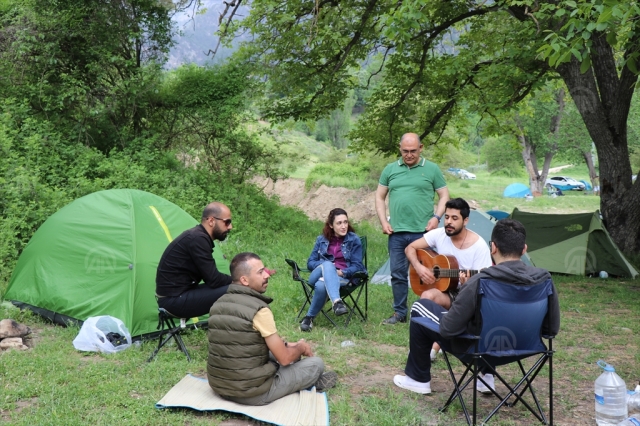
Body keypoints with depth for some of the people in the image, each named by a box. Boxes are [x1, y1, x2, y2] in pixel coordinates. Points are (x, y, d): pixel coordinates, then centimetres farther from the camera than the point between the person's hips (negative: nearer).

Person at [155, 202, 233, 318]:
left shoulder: (197, 236, 11)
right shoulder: (197, 239, -18)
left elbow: (210, 277, 14)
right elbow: (213, 280, -19)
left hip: (175, 295, 10)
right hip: (174, 300, -10)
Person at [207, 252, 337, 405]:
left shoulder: (217, 305, 2)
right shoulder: (259, 310, -21)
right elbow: (285, 359, -14)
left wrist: (286, 345, 17)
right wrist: (301, 348, 8)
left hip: (219, 387, 7)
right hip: (254, 394, -7)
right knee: (316, 363, 9)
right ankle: (312, 383, 38)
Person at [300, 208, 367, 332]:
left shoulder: (354, 240, 7)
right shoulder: (322, 240, 14)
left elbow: (357, 266, 3)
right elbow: (310, 262, 13)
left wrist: (341, 272, -16)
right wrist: (326, 266, -8)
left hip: (343, 278, -2)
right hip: (319, 276, 2)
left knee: (321, 285, -38)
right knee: (327, 264, -36)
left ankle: (309, 317, -20)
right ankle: (337, 302, -53)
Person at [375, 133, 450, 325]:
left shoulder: (432, 169, 3)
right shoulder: (390, 169, 9)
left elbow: (444, 196, 6)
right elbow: (380, 197, 14)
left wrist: (436, 217, -9)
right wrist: (383, 222, 3)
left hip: (423, 232, -3)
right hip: (396, 232, 3)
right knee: (397, 274, 9)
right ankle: (399, 313, 20)